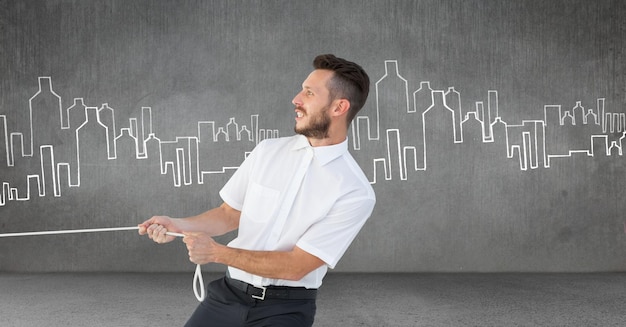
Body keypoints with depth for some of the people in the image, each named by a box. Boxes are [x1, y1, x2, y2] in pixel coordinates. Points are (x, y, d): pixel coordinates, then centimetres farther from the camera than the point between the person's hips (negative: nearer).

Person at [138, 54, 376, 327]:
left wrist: (217, 252, -16)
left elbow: (295, 266, -16)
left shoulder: (355, 193, -14)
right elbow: (229, 214, 11)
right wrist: (178, 225, -6)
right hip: (229, 292, 4)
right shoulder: (267, 151, 1)